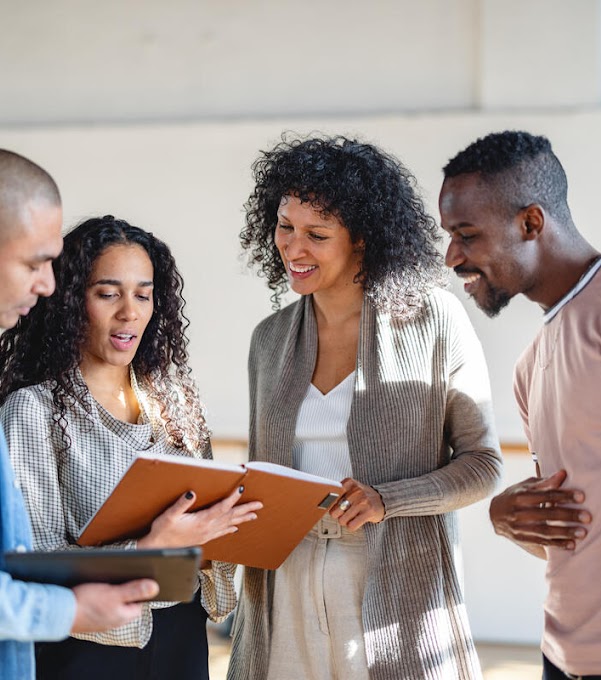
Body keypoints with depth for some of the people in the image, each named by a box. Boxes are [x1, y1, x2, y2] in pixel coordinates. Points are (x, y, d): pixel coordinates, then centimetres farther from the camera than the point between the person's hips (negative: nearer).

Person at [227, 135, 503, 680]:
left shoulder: (434, 320, -5)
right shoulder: (271, 338, 8)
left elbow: (482, 462, -4)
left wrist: (385, 500, -18)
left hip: (398, 592, -3)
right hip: (287, 593, 4)